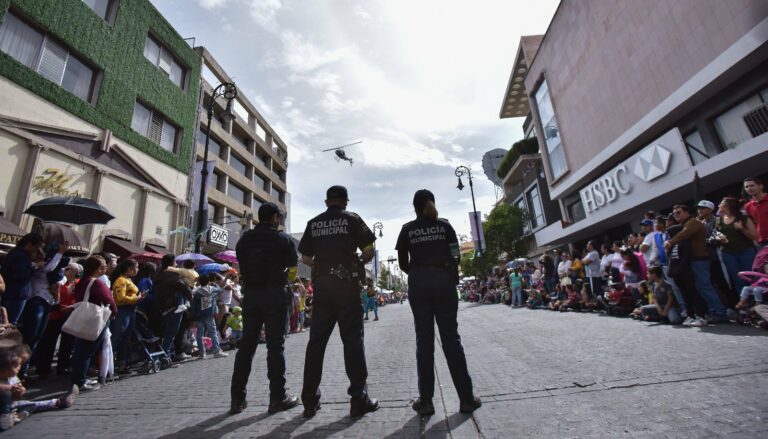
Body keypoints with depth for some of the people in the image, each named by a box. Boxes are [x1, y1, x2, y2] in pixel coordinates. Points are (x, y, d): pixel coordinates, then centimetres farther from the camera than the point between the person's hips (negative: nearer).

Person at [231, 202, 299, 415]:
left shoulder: (244, 239, 9)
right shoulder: (283, 239, -3)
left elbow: (242, 266, 5)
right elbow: (293, 270, -1)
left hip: (250, 294, 4)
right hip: (274, 294, -4)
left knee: (246, 344, 11)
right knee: (275, 344, 2)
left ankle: (237, 399, 17)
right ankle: (277, 397, 7)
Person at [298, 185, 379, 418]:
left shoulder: (313, 223, 10)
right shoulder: (352, 219, 1)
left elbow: (305, 257, 9)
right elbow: (369, 251, -4)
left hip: (321, 285, 4)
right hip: (346, 283, -3)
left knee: (316, 340, 9)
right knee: (352, 340, 2)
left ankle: (310, 400, 17)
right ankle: (359, 399, 8)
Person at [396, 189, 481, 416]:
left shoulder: (407, 229, 4)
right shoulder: (445, 225, 6)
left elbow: (403, 263, 3)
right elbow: (455, 257, 2)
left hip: (418, 284, 0)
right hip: (444, 281, 1)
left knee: (424, 340, 4)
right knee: (451, 337, 7)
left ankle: (425, 401, 9)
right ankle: (466, 398, 13)